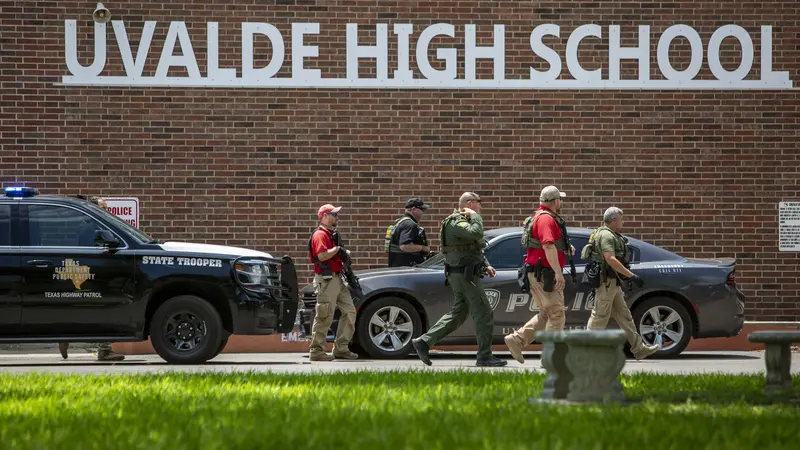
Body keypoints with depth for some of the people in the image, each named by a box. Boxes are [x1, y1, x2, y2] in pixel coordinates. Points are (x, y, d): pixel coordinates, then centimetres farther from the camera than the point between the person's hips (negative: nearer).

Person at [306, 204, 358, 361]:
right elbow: (322, 255, -24)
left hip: (337, 279, 10)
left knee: (350, 311, 8)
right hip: (326, 279, -10)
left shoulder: (332, 234, 21)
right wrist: (338, 248, -15)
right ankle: (316, 350, -2)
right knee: (324, 316, -8)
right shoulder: (320, 235, -11)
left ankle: (341, 348, 13)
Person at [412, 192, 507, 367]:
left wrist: (485, 265, 20)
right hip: (464, 275, -11)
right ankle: (485, 356, -3)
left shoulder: (460, 221, 20)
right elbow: (476, 233, -33)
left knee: (458, 313, 13)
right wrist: (475, 216, -17)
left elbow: (474, 247, 30)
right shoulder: (455, 222, -14)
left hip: (461, 275, 11)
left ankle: (423, 341, 10)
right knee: (483, 314, -6)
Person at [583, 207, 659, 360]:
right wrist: (631, 275, -26)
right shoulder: (606, 235, -15)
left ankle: (639, 348, 13)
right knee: (600, 317, -6)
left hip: (612, 283, 11)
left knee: (624, 316, 11)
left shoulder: (611, 235, 19)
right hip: (606, 282, -11)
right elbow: (610, 259, -26)